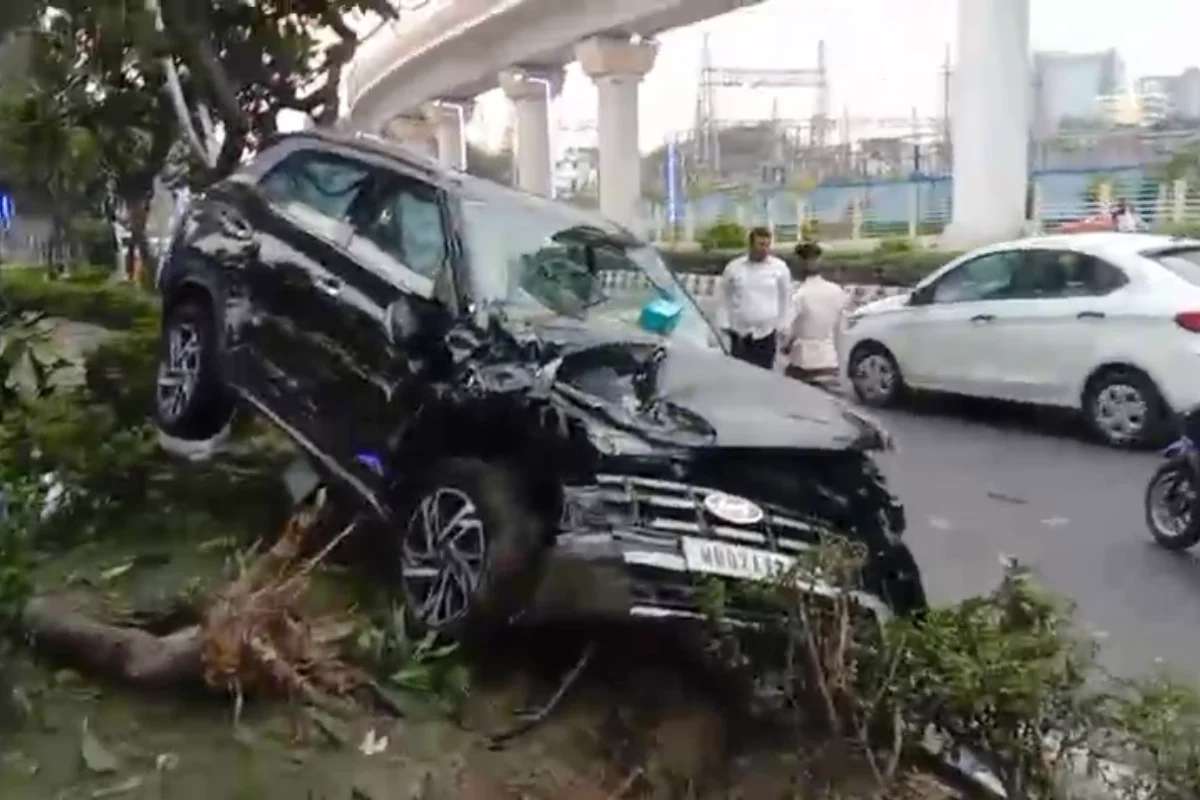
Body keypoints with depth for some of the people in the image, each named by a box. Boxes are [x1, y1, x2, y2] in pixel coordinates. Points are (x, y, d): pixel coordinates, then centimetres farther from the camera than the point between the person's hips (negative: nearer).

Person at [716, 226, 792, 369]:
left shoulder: (779, 267, -1)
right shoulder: (734, 267, 0)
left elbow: (786, 298, 7)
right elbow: (723, 295, 9)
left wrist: (781, 326, 7)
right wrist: (725, 324, 6)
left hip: (766, 332, -1)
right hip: (739, 333, 1)